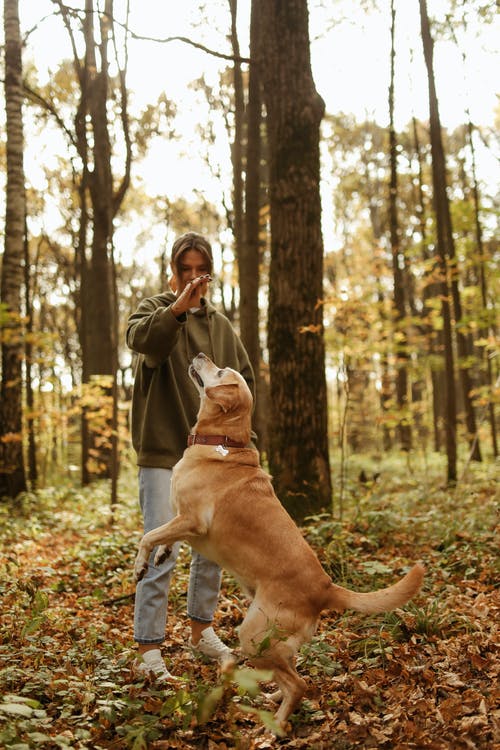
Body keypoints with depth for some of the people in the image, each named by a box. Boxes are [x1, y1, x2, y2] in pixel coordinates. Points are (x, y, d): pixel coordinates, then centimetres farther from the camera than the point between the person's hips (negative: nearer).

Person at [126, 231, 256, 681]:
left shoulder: (220, 324, 11)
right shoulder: (155, 309, -3)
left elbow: (245, 378, 18)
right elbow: (139, 337, -28)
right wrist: (176, 307, -43)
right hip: (163, 452, -6)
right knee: (162, 553, -9)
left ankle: (202, 631, 31)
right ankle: (149, 650, 1)